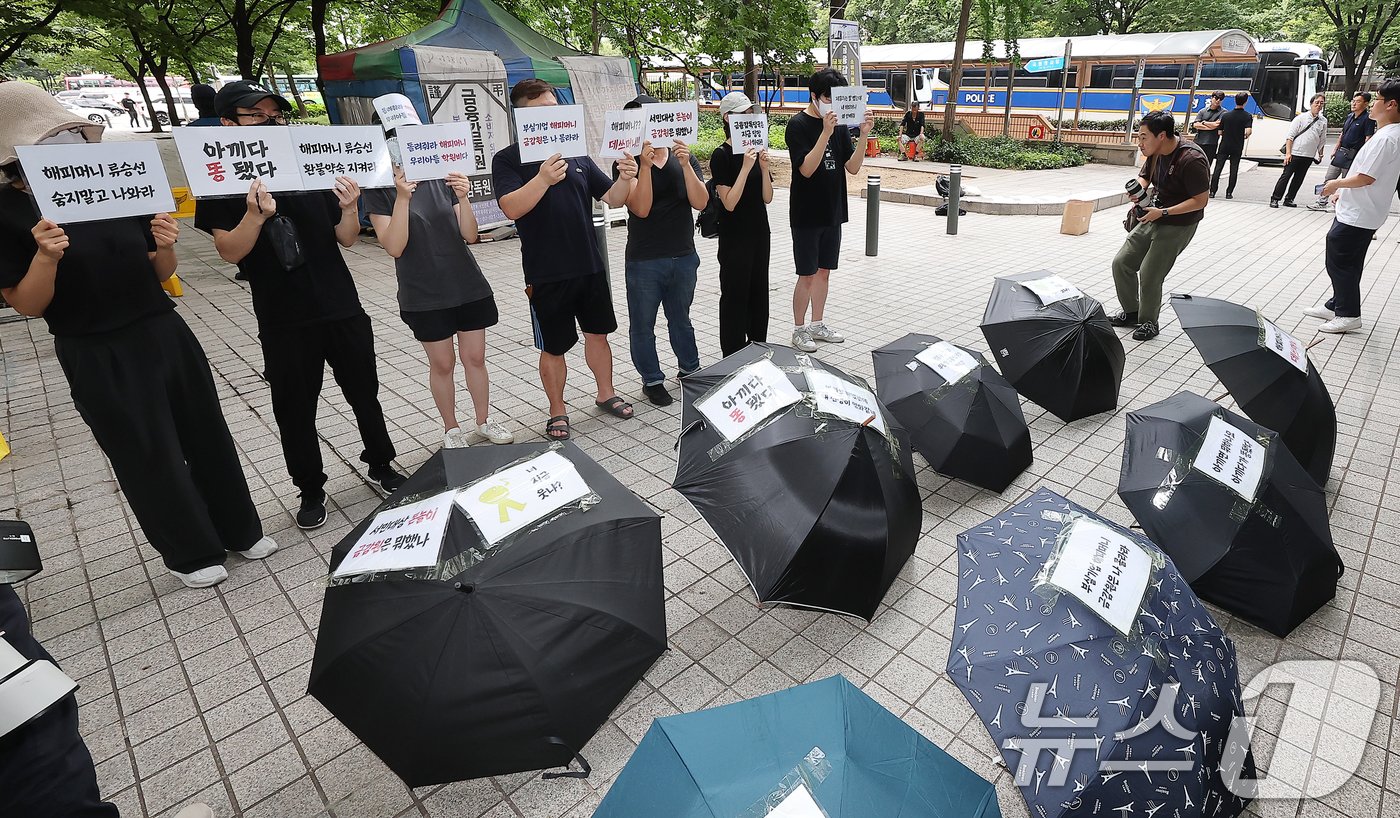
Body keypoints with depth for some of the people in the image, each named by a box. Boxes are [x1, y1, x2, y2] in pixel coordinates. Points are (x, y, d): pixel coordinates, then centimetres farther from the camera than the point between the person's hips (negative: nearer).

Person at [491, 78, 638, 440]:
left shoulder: (576, 154, 8)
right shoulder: (508, 159, -5)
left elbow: (612, 199, 6)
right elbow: (511, 208, -22)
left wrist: (624, 179, -16)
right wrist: (543, 179, -38)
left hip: (590, 265, 4)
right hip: (547, 274, -4)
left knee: (597, 332, 16)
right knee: (553, 346, 7)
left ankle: (605, 393, 35)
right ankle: (557, 412, 25)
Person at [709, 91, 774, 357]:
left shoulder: (756, 149, 8)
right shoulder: (721, 155, -12)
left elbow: (767, 197, 5)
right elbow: (729, 202, -19)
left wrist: (764, 167, -9)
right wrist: (745, 168, -23)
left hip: (759, 232, 7)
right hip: (734, 237, -7)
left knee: (758, 292, 13)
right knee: (735, 295, 1)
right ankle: (733, 357, 12)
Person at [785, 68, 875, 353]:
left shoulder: (840, 124, 6)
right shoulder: (798, 125, -11)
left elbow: (853, 167, 1)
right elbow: (806, 169, -22)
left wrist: (863, 135, -13)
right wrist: (825, 133, -30)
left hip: (832, 211, 6)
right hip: (806, 214, -6)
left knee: (824, 271, 13)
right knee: (807, 275, -1)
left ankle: (817, 324, 26)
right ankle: (799, 329, 13)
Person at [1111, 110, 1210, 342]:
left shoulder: (1191, 159, -24)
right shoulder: (1155, 153, -1)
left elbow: (1201, 200, -20)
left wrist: (1162, 212, -25)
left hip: (1177, 226, -8)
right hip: (1152, 219, 8)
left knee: (1149, 277, -7)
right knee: (1121, 263, 5)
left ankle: (1148, 323, 15)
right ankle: (1131, 311, 23)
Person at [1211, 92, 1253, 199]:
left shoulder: (1226, 115, -1)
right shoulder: (1247, 116, -7)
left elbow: (1220, 132, 0)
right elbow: (1248, 131, -18)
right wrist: (1245, 136, 3)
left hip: (1224, 146, 1)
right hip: (1237, 147, -1)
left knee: (1218, 168, 2)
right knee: (1233, 170, 6)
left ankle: (1212, 191, -2)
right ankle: (1229, 192, 5)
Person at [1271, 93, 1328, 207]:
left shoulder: (1323, 121, 11)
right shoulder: (1301, 118, -2)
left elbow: (1321, 140, 18)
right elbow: (1290, 136, -5)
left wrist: (1320, 154, 16)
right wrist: (1288, 153, -12)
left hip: (1309, 155, 4)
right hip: (1294, 153, -4)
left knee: (1299, 179, 6)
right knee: (1286, 176, -4)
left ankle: (1289, 199, 12)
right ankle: (1275, 199, -1)